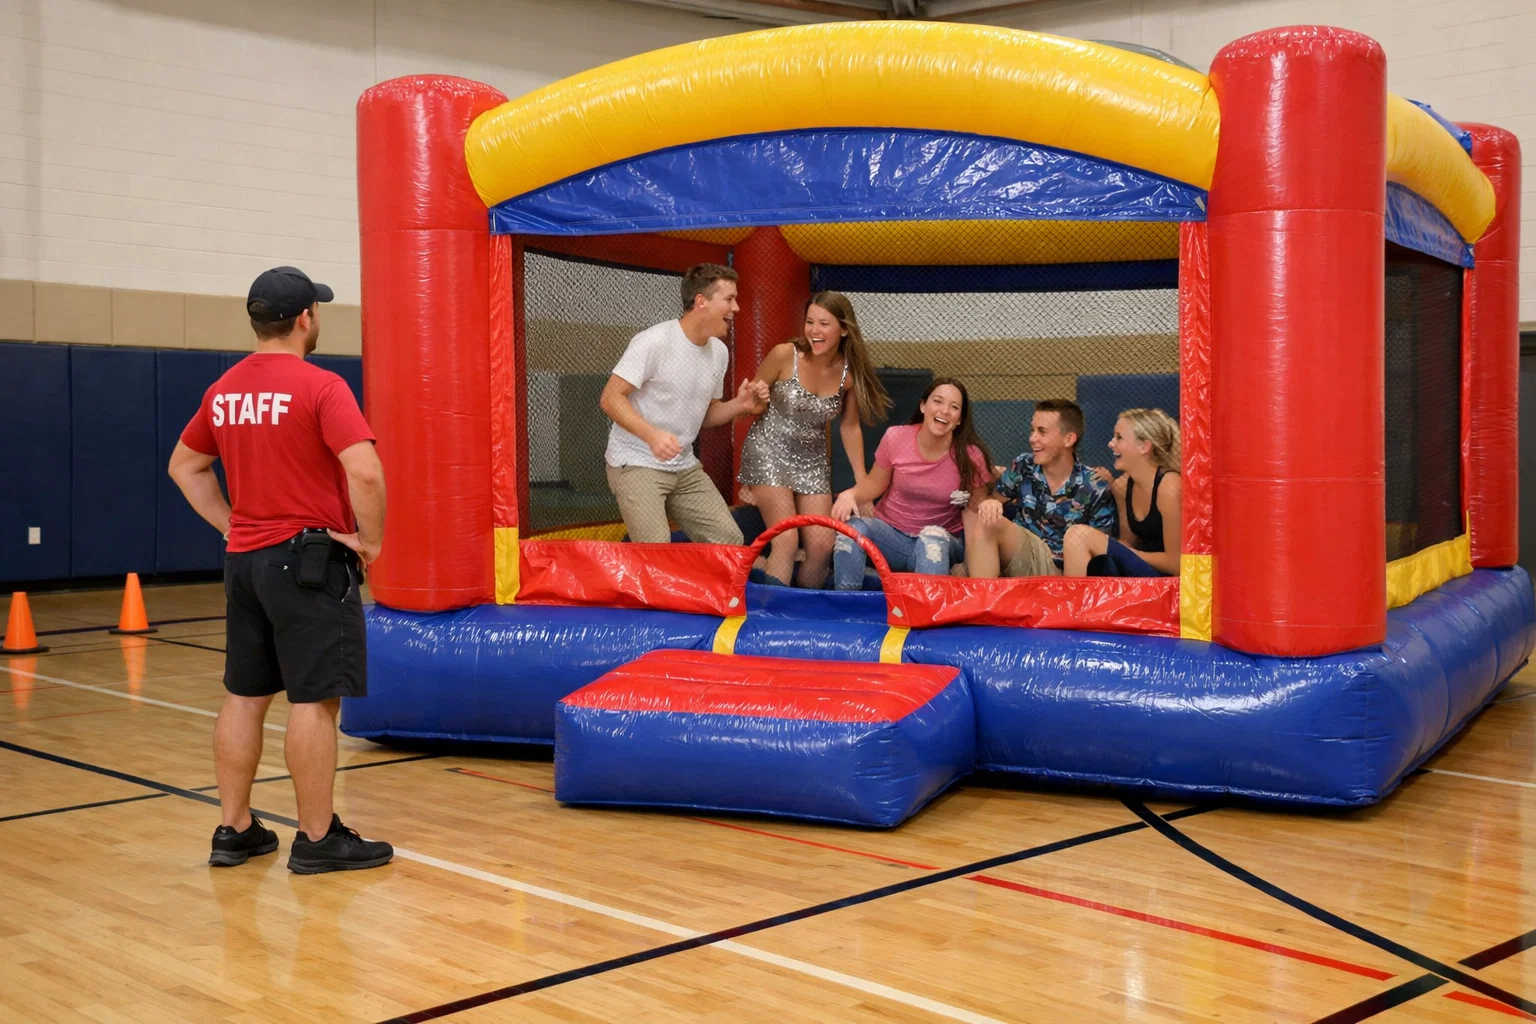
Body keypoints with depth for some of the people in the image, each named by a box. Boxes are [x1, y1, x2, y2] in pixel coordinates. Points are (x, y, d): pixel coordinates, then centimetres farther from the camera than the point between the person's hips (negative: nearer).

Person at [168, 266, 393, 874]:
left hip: (244, 561, 8)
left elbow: (184, 465, 19)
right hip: (310, 559, -7)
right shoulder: (320, 387, -14)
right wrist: (370, 540, -12)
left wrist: (230, 524, 15)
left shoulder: (224, 390, 8)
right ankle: (317, 840, 5)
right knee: (315, 700, -1)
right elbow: (365, 472, -25)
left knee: (244, 697, 13)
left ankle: (235, 831, 21)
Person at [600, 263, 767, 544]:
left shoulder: (719, 352, 7)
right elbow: (610, 398, -18)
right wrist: (652, 435, -32)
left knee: (730, 541, 2)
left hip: (685, 468, 7)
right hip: (636, 465, -7)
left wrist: (740, 405, -3)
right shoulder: (653, 342, -16)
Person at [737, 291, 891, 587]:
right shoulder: (784, 355, -18)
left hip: (813, 460, 4)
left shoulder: (851, 371, -8)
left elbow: (850, 427, 5)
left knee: (822, 546, -3)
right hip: (769, 452, -4)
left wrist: (861, 481, 6)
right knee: (787, 541, -17)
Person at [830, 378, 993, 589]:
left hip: (941, 544, -2)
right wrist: (850, 495, -15)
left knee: (934, 537, -37)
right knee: (851, 526, -28)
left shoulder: (971, 457, -12)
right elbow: (875, 483, 7)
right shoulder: (895, 438, -9)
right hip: (890, 534, 2)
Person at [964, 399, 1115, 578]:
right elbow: (995, 499, 14)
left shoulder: (1095, 489, -5)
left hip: (1056, 570, -3)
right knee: (986, 521, -28)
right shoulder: (1024, 466, 4)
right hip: (1017, 555, 4)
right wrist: (988, 504, -13)